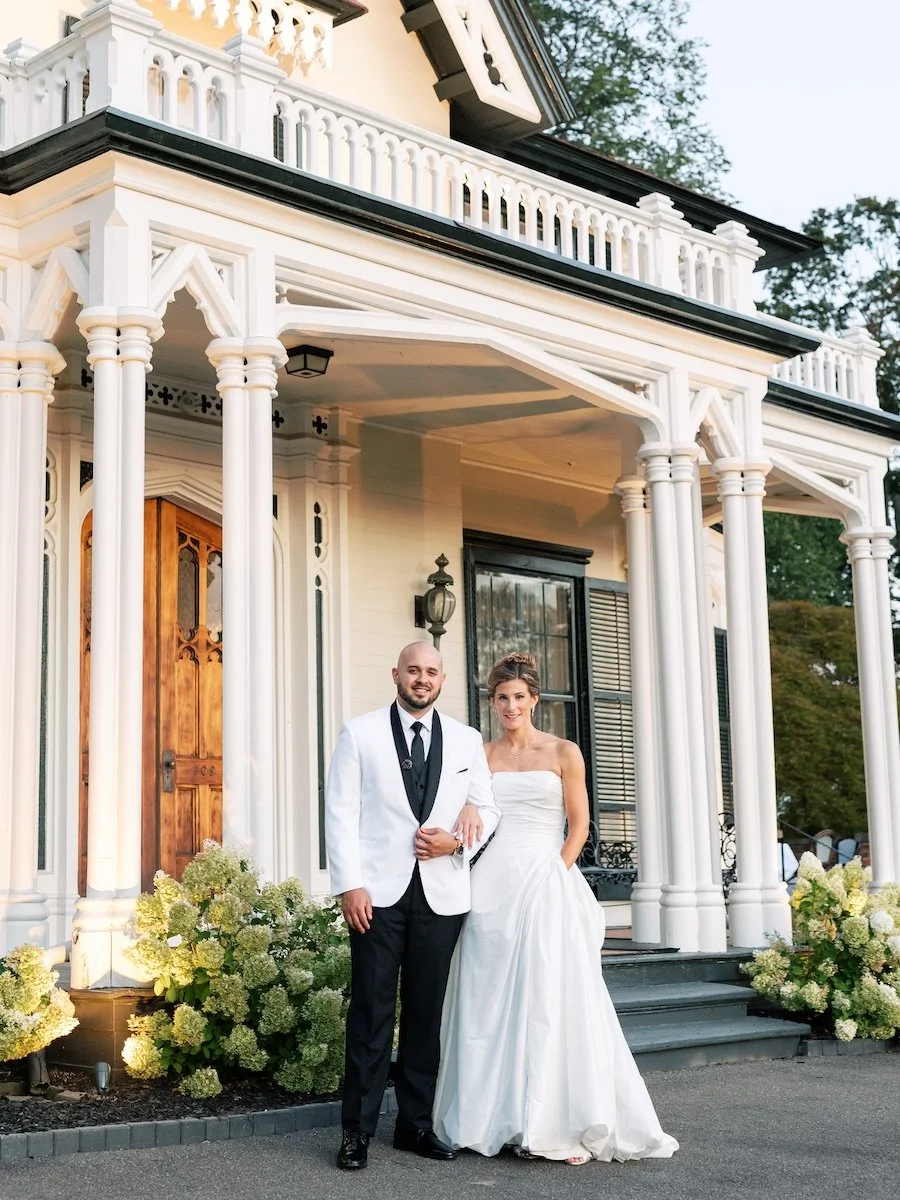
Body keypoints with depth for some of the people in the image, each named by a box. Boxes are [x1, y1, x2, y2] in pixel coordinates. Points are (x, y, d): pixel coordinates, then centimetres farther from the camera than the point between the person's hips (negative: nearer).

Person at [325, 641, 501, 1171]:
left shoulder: (467, 740, 12)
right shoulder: (360, 733, 5)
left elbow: (489, 809, 14)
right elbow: (341, 811, -1)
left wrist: (457, 840, -7)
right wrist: (350, 884, -10)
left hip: (442, 893, 3)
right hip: (380, 890, -2)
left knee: (427, 1010, 7)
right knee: (372, 1010, -2)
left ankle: (416, 1123, 17)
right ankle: (358, 1129, 6)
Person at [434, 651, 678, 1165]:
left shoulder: (563, 753, 4)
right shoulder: (481, 756, 10)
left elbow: (579, 823, 2)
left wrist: (556, 874, -8)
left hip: (546, 885, -2)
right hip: (492, 886, 2)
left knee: (550, 998, -8)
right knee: (491, 1000, 2)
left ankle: (556, 1123, -1)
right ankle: (500, 1116, 12)